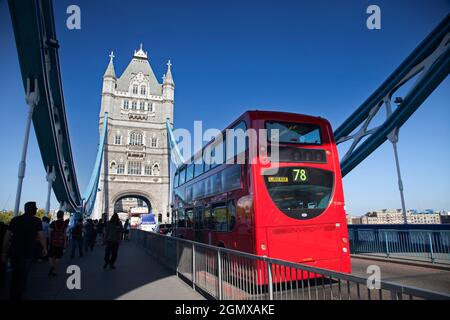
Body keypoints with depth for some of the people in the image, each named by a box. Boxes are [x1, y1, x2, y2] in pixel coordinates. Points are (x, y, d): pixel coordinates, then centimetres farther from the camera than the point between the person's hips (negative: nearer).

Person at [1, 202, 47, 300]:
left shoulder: (15, 219, 7)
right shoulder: (36, 221, -6)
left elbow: (6, 237, 6)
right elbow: (41, 236, -9)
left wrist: (4, 252, 13)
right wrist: (44, 248, 5)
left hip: (13, 253, 5)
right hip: (26, 254, -5)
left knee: (14, 276, 23)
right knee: (22, 279, 7)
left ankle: (12, 297, 37)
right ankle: (17, 297, 11)